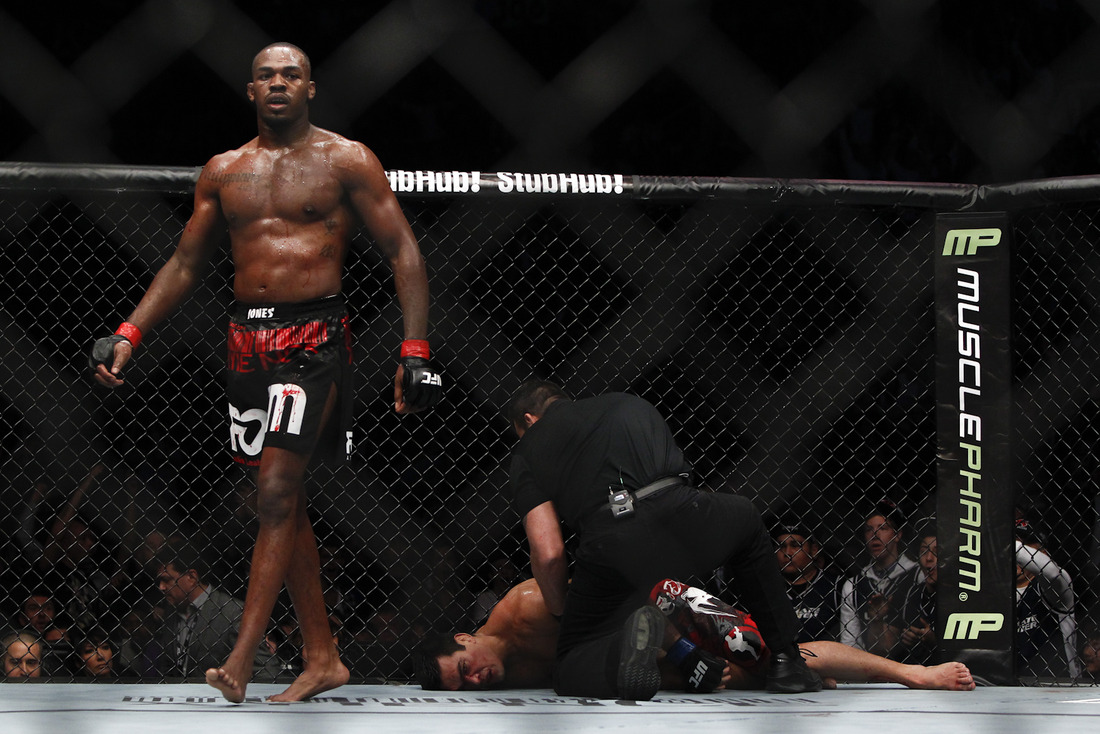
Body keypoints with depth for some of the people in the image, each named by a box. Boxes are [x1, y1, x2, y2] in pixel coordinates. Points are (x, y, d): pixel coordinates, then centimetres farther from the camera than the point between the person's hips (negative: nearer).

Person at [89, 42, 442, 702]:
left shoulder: (345, 161, 0)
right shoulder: (225, 171, 14)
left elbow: (405, 254, -2)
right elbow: (185, 265, 20)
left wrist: (415, 352, -11)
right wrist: (128, 335, 9)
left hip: (314, 336, -6)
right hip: (249, 343, 6)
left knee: (279, 493, -16)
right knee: (284, 503, 7)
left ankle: (241, 661, -21)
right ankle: (324, 659, 14)